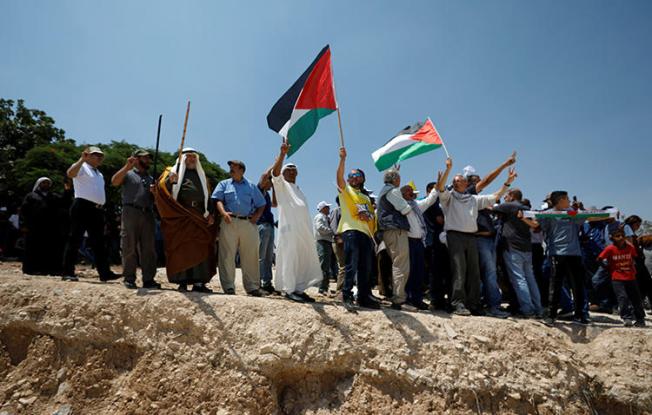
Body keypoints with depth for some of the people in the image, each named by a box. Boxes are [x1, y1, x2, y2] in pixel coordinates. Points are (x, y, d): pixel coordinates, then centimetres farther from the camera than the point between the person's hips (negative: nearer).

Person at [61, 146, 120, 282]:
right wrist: (82, 159, -26)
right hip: (83, 207, -8)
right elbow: (70, 173, -22)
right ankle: (67, 273, 0)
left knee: (99, 243, 8)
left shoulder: (99, 174, 25)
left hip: (97, 210, 8)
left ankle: (105, 273, 10)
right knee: (75, 239, -5)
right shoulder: (81, 167, 1)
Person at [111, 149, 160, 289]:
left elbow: (155, 199, 24)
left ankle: (148, 279, 2)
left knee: (148, 248, 0)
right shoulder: (128, 174, 10)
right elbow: (114, 182, -10)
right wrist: (127, 167, -17)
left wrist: (155, 192, 2)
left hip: (148, 214, 5)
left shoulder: (151, 178, 25)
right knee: (129, 247, -2)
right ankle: (129, 278, 4)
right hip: (131, 212, -4)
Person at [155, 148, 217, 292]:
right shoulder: (173, 171, 9)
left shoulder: (201, 175, 22)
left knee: (200, 249, 1)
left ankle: (198, 282, 4)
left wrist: (210, 214, 6)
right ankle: (182, 282, 2)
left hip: (200, 217, 4)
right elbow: (162, 188, -7)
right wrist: (170, 180, -28)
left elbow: (208, 197, 19)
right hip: (180, 217, -4)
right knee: (181, 248, -3)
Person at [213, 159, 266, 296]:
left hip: (248, 223, 1)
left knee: (251, 256, 1)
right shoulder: (224, 184, 18)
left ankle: (252, 287, 7)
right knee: (227, 255, -2)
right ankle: (228, 286, 4)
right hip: (229, 222, -1)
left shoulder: (251, 186, 19)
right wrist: (223, 213, -16)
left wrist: (257, 216, -2)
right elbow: (218, 200, 2)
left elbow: (261, 205, 16)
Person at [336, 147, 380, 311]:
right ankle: (347, 296, -11)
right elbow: (339, 177, -8)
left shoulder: (366, 197, 29)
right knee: (351, 265, -14)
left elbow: (372, 215, 25)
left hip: (366, 233, 7)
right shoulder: (345, 190, 11)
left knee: (366, 267, 8)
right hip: (351, 230, -6)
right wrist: (343, 159, -18)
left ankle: (364, 297, 15)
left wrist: (373, 233, 10)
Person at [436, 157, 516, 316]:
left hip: (471, 237, 6)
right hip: (455, 236, -5)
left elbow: (495, 197, 21)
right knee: (459, 271, -12)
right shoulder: (449, 196, 8)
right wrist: (448, 170, -22)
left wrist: (508, 182, 12)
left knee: (474, 272, 4)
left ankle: (473, 304, 10)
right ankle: (459, 304, -11)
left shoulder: (474, 199, 24)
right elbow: (440, 187, -11)